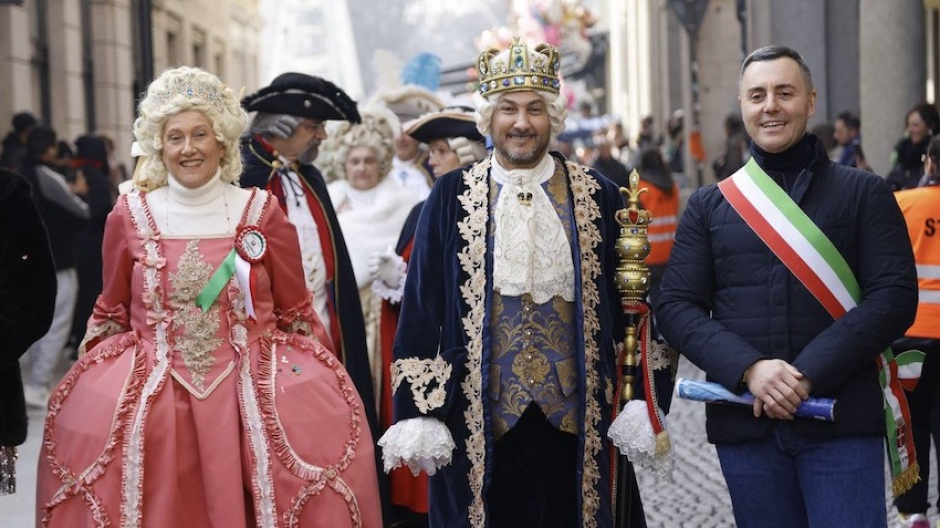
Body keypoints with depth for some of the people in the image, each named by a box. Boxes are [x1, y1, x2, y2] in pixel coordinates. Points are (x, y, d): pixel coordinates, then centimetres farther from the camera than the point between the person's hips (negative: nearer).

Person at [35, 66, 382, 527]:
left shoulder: (262, 213, 3)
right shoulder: (130, 215, 5)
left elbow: (296, 314, 9)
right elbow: (111, 315, 15)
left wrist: (316, 382, 4)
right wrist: (90, 383, 10)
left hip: (254, 395, -1)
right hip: (151, 400, 1)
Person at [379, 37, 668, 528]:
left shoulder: (597, 196, 4)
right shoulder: (452, 197, 2)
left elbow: (626, 302, 6)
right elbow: (420, 306, 1)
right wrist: (417, 412, -5)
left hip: (576, 415, 1)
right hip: (481, 416, -1)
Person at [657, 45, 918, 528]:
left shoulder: (864, 193, 4)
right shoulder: (708, 206, 10)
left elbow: (895, 296, -5)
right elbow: (676, 308, 3)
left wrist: (809, 373, -16)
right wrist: (749, 368, -15)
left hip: (843, 420, -2)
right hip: (744, 424, 2)